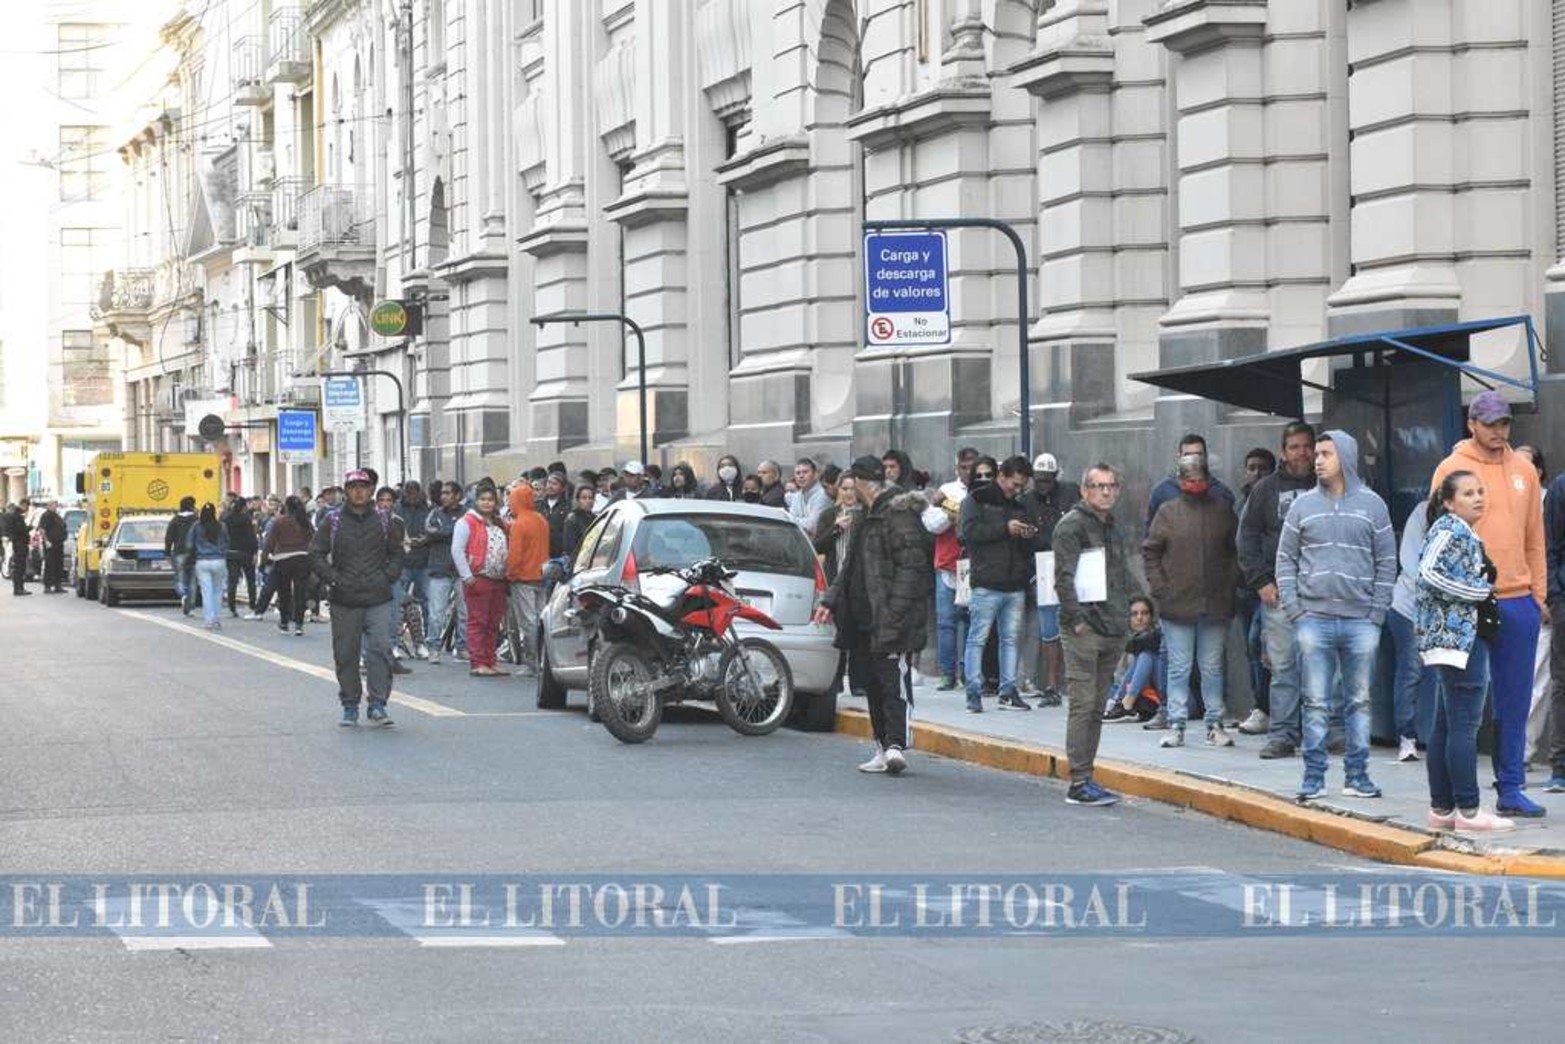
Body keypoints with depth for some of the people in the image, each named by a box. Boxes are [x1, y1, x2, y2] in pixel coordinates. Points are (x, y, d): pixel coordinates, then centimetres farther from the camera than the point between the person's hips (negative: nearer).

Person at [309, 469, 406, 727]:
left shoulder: (384, 521, 6)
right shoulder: (333, 522, 2)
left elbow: (396, 553, 16)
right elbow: (316, 554, 4)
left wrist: (387, 577, 1)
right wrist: (333, 578, -7)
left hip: (378, 599, 0)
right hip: (344, 601, 0)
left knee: (380, 648, -11)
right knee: (346, 654, 5)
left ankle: (378, 705, -7)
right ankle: (349, 706, 16)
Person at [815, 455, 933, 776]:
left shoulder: (900, 515, -11)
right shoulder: (866, 518, 21)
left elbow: (912, 568, -18)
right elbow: (851, 567, 28)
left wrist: (894, 612, -24)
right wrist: (831, 600, 19)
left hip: (891, 621, -10)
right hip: (863, 619, 10)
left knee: (894, 682, -14)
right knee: (873, 685, 10)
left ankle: (896, 745, -21)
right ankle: (885, 750, 14)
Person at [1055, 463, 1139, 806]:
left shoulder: (1117, 530, 19)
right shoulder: (1072, 525, -7)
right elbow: (1063, 577, -14)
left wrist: (1126, 617, 15)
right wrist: (1077, 618, -18)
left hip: (1113, 632, 8)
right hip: (1084, 631, -8)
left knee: (1096, 708, 10)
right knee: (1083, 704, -10)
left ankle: (1087, 777, 15)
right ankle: (1079, 782, -10)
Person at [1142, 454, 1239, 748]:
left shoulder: (1223, 511, 6)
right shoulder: (1168, 512, 3)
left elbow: (1237, 552, 9)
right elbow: (1150, 552, 5)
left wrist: (1230, 583, -2)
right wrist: (1159, 588, -3)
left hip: (1215, 605, 1)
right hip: (1177, 605, -1)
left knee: (1212, 668, 7)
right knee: (1179, 668, 3)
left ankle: (1215, 725, 13)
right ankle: (1176, 725, 6)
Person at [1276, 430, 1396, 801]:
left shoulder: (1372, 505, 5)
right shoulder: (1303, 506, 8)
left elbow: (1386, 561, 6)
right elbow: (1286, 558, 9)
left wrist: (1377, 612, -2)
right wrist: (1293, 607, -1)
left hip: (1361, 621, 0)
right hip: (1314, 618, 0)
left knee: (1359, 701, 5)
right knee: (1315, 702, 0)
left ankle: (1357, 775, 11)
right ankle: (1314, 777, 5)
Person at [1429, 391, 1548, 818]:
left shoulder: (1524, 471, 11)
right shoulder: (1452, 470, -2)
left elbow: (1534, 539, 15)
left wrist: (1539, 594, 10)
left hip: (1518, 602, 4)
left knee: (1514, 702, 5)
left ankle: (1511, 788, 11)